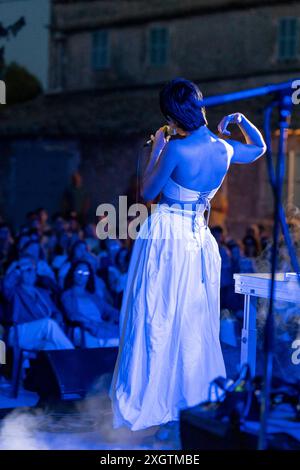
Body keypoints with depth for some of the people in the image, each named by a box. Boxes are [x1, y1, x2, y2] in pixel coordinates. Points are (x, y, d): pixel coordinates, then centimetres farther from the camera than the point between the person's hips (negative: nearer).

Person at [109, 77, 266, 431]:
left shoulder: (175, 149, -18)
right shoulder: (224, 149, 0)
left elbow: (147, 193, -5)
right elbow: (259, 148, 22)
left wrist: (155, 150, 3)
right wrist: (240, 120, 30)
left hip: (165, 236, -5)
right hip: (199, 238, 6)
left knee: (154, 319, 4)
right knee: (194, 322, 15)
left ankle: (149, 399, 11)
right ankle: (193, 395, 25)